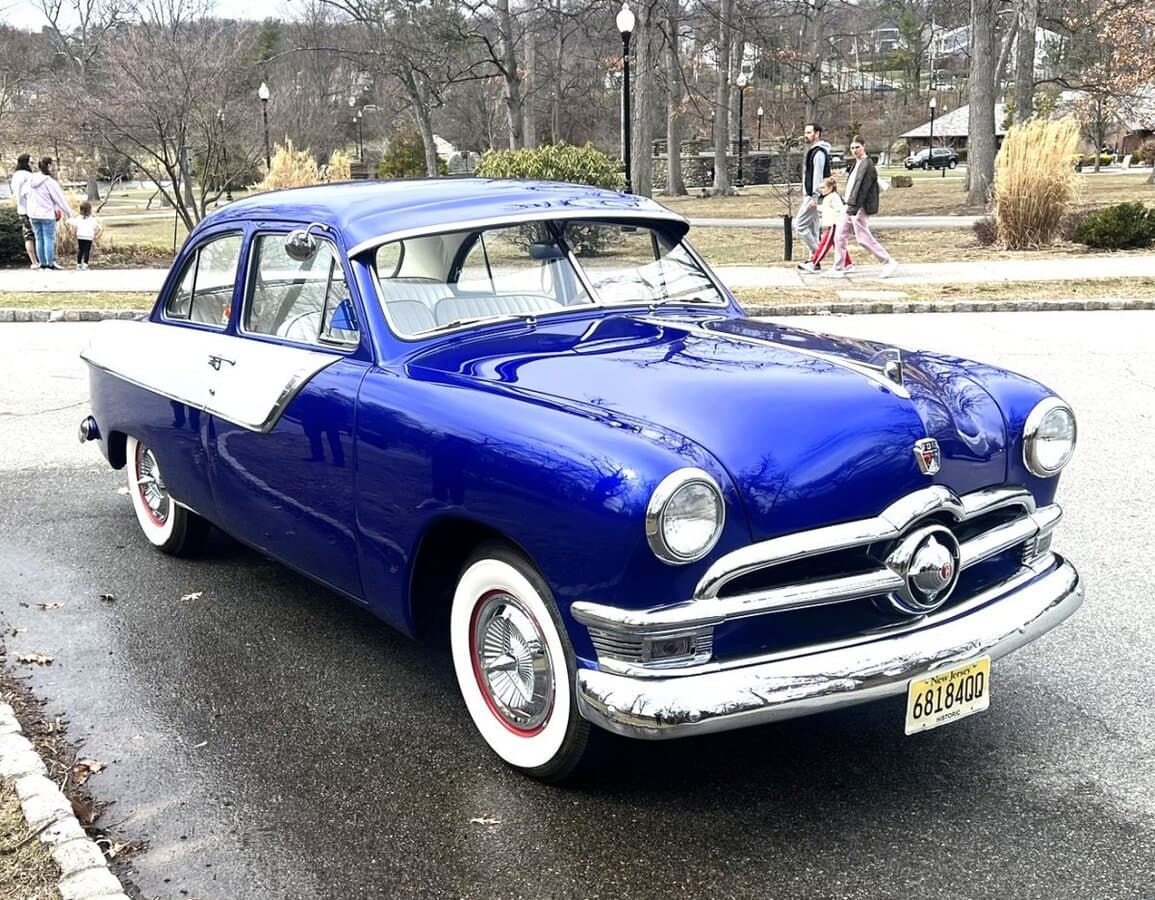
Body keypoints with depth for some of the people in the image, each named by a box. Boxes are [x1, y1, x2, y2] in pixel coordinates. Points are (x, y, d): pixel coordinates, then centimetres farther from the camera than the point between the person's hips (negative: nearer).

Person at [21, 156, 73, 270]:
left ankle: (42, 263, 16)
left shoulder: (31, 180, 4)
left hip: (33, 214, 6)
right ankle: (50, 263, 1)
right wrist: (68, 211, 1)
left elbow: (25, 193, 12)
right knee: (49, 239, 0)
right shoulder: (49, 181, -15)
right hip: (47, 214, -6)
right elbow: (59, 198, -10)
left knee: (39, 239, 12)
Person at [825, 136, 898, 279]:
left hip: (860, 208, -10)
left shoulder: (867, 164, -14)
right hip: (850, 207, 10)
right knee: (840, 237, 8)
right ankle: (838, 269, 13)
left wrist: (853, 208, -25)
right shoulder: (857, 163, 15)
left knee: (864, 239, -6)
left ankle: (889, 262, 4)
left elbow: (862, 188, -21)